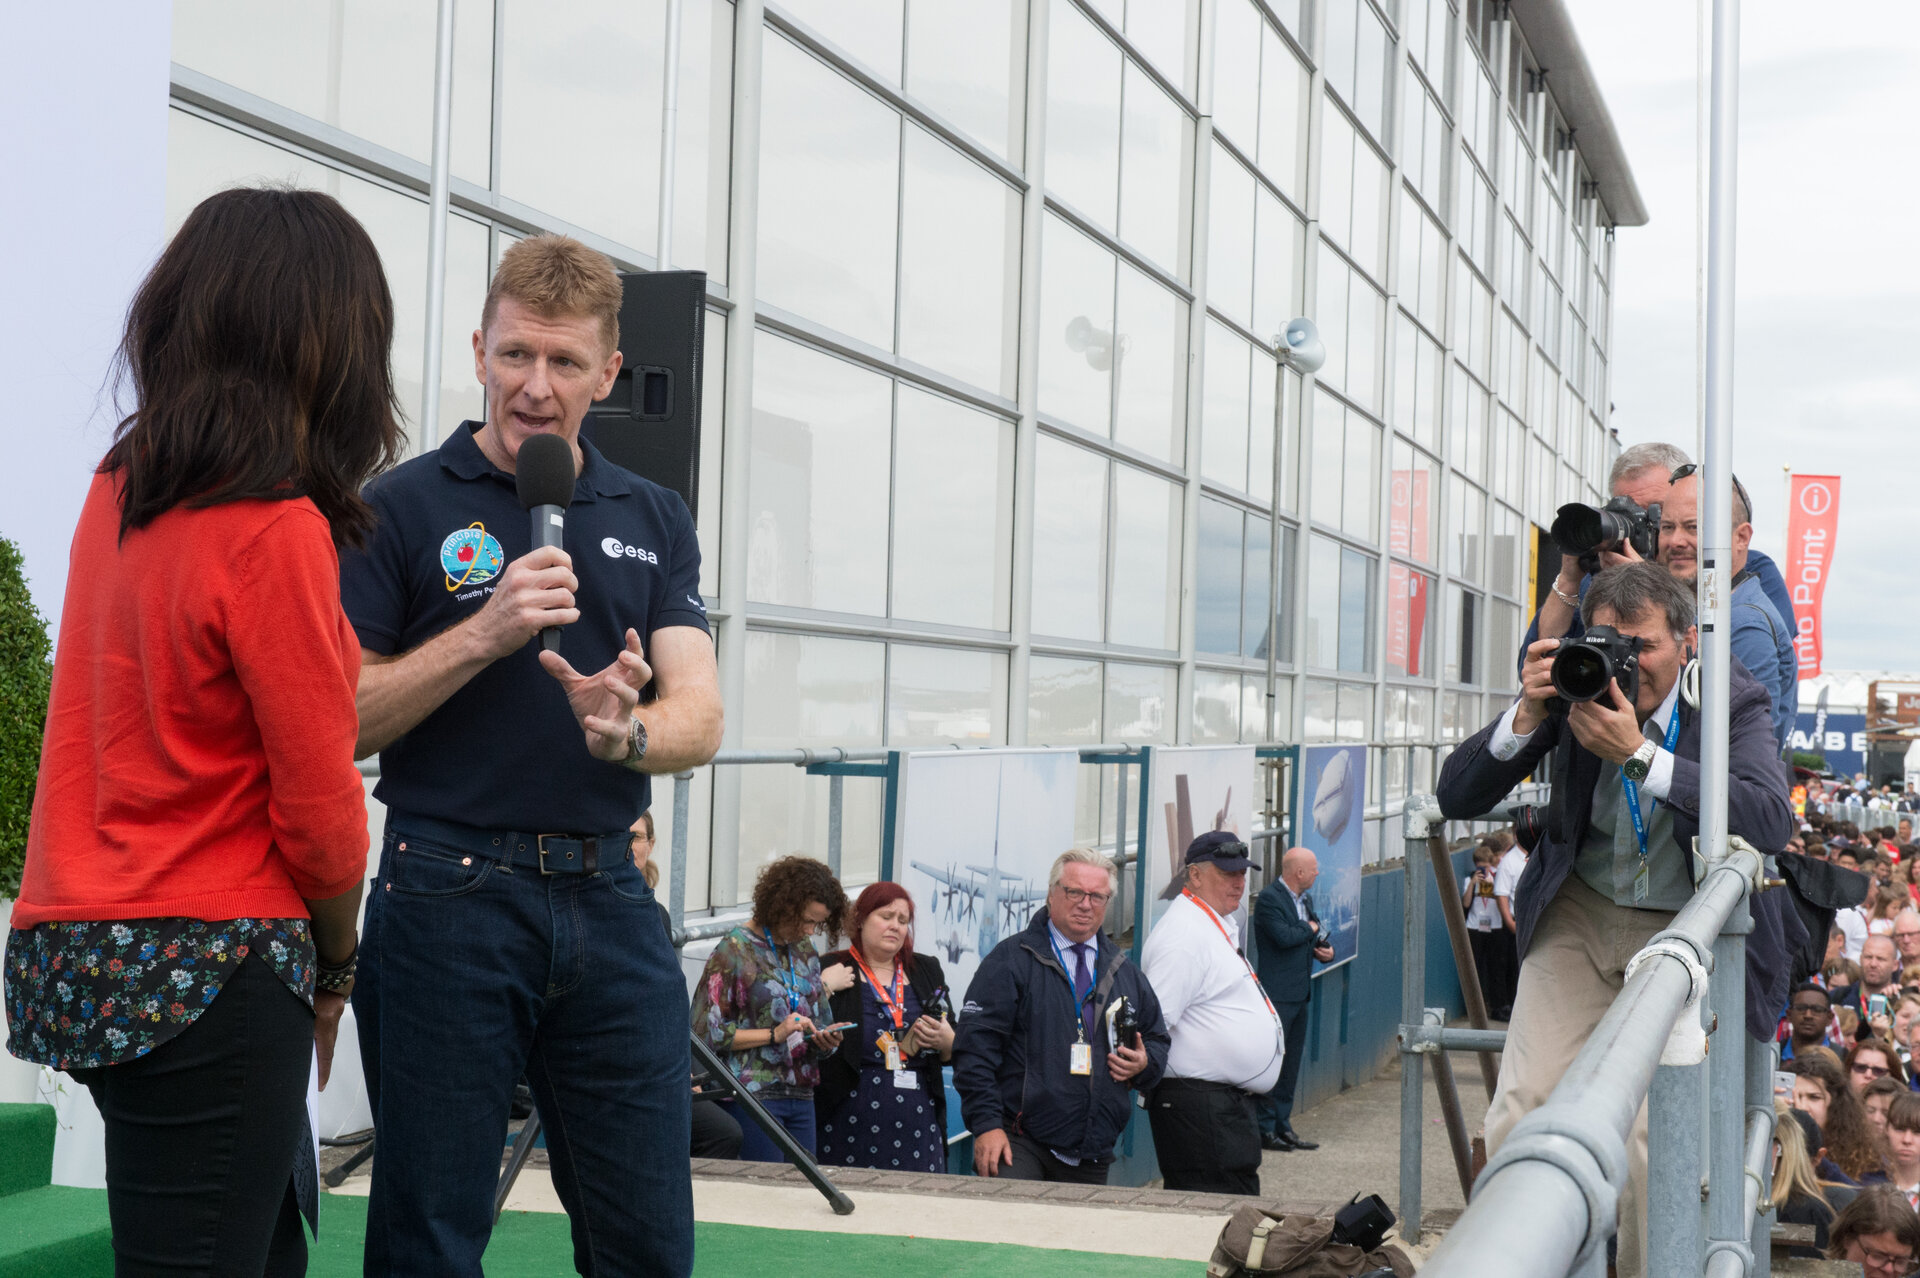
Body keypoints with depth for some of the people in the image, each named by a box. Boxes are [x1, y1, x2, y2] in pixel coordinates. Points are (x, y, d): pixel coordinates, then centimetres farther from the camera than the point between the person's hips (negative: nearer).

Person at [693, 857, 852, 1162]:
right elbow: (707, 1032, -10)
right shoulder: (734, 950, -5)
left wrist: (825, 1040, 0)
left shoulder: (805, 951, 15)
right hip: (751, 1095, -6)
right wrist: (774, 1035, -15)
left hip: (801, 1097, 7)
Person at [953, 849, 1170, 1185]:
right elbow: (976, 1046, -7)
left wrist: (1145, 1063, 3)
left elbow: (1158, 1039, 27)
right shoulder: (1010, 960, 0)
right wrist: (986, 1124, -15)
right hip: (1019, 1145, -5)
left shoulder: (1125, 972, 17)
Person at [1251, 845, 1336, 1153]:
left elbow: (1313, 940, 27)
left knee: (1291, 1065, 12)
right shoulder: (1269, 899, -13)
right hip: (1277, 996, -9)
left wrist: (1326, 952, 5)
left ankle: (1282, 1126, 19)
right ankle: (1265, 1130, -1)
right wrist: (1310, 929, -7)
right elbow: (1284, 937, -25)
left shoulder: (1305, 899, 16)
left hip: (1299, 995, 9)